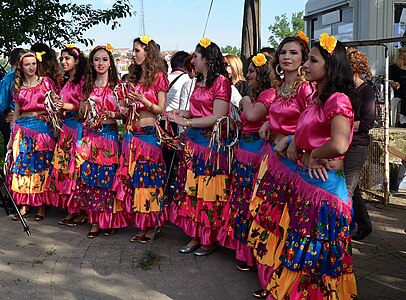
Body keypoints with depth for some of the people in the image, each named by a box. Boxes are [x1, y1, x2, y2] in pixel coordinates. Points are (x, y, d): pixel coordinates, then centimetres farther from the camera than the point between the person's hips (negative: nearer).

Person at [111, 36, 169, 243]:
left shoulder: (158, 77, -3)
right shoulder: (135, 78, 17)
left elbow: (161, 109, -5)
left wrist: (143, 101, -19)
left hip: (149, 134, -7)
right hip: (132, 133, 7)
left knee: (148, 178, -4)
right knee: (132, 178, 5)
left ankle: (150, 227, 6)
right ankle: (142, 224, 16)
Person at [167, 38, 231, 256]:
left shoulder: (221, 82, -11)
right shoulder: (199, 82, 15)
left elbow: (217, 117, -16)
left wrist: (186, 122, -14)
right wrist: (182, 113, 4)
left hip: (210, 143, -8)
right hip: (193, 141, 8)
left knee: (208, 191, 0)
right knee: (191, 189, 9)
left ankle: (210, 240, 14)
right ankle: (196, 236, 20)